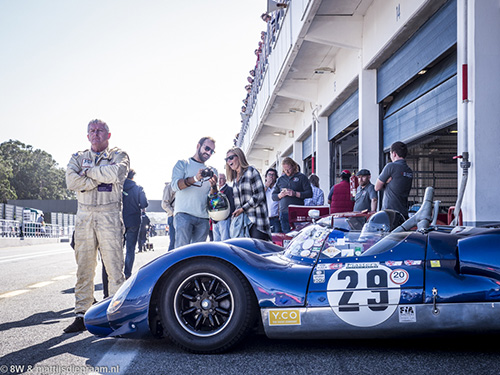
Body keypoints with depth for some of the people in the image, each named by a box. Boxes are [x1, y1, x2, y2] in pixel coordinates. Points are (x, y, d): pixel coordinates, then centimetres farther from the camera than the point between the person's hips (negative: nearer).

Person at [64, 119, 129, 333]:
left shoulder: (118, 156, 10)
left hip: (109, 215, -3)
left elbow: (115, 174, -14)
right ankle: (81, 315, 7)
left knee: (114, 266, -6)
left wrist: (88, 171, -3)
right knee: (84, 268, 3)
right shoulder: (78, 158, 18)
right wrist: (101, 177, -6)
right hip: (84, 216, 3)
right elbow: (71, 181, -2)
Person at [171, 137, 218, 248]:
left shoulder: (212, 171, 22)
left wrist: (214, 186, -7)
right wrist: (195, 178, -21)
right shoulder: (183, 164, 11)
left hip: (203, 218, 4)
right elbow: (175, 185, -5)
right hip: (184, 214, -4)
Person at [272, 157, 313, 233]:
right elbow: (273, 196, 18)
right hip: (284, 212, 3)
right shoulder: (281, 179, 17)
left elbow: (309, 194, -3)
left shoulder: (301, 177, 6)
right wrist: (280, 195, -4)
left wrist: (295, 194, -14)